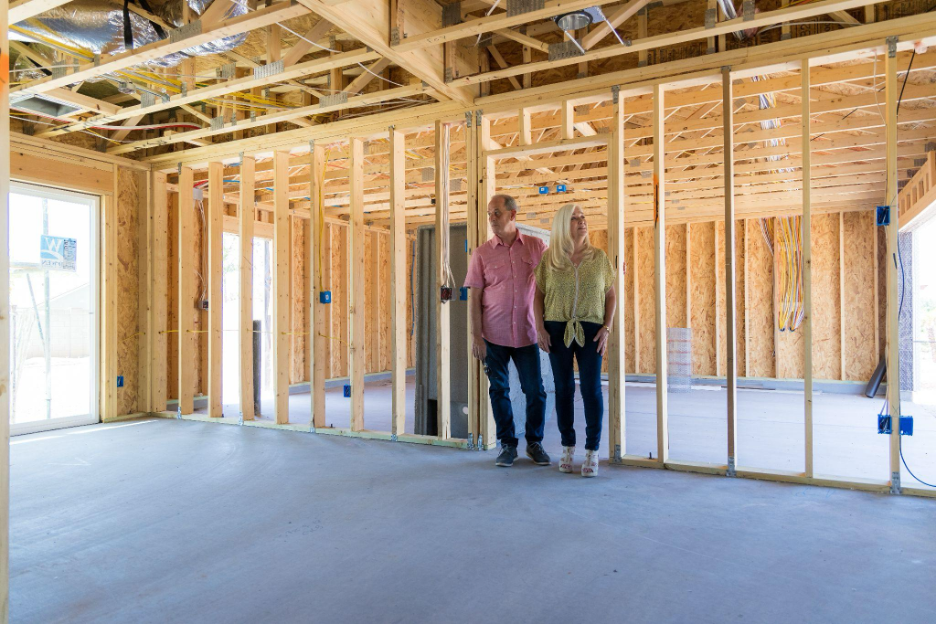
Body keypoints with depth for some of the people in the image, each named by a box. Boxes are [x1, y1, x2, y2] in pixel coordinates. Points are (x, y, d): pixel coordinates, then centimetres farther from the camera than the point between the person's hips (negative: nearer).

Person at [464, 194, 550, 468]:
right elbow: (475, 297, 0)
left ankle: (534, 443, 22)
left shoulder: (537, 247, 3)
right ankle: (507, 444, 22)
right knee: (499, 389, 7)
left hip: (526, 333, 0)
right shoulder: (482, 253, 2)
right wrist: (476, 335, -6)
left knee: (535, 390, 4)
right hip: (494, 334, 0)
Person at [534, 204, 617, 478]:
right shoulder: (549, 258, 3)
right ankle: (567, 447, 20)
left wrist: (607, 328, -3)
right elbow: (538, 295, 6)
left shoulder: (599, 257, 4)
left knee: (591, 388, -3)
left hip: (590, 330, 0)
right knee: (563, 388, 7)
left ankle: (592, 452, 8)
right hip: (557, 329, 1)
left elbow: (610, 295, 6)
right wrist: (539, 329, -2)